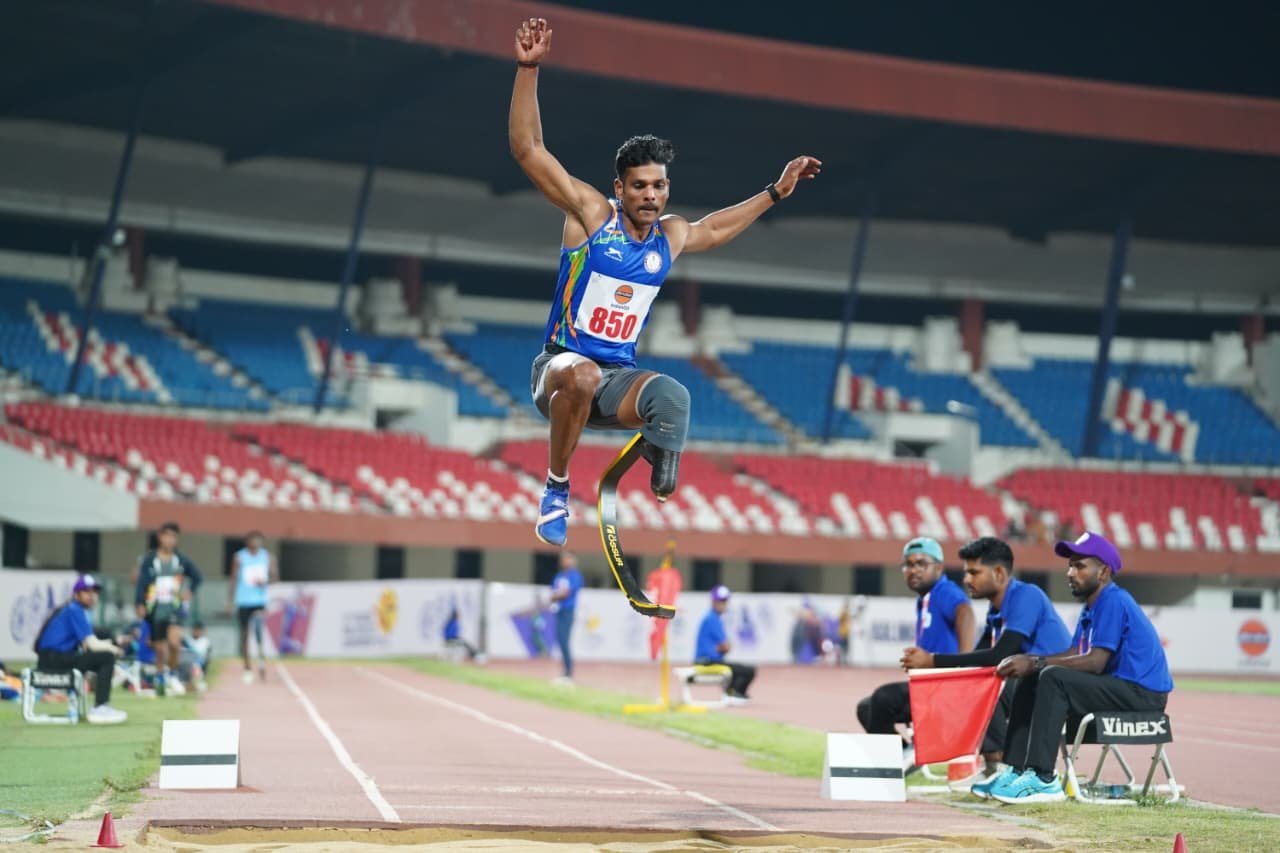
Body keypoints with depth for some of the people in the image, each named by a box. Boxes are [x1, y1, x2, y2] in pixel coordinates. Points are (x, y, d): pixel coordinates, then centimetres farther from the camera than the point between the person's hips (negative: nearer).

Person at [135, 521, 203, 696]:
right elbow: (142, 582, -6)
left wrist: (188, 592, 1)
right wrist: (140, 604, -15)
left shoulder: (181, 560, 3)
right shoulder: (149, 560, -2)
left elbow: (197, 576, 14)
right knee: (160, 648, 7)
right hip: (155, 609, 0)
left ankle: (173, 675, -2)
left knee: (174, 641, -22)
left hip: (174, 608, 0)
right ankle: (160, 680, 25)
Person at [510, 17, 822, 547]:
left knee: (673, 398, -32)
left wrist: (776, 192, 33)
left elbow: (713, 229, 34)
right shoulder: (591, 213, -6)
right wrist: (529, 70, -20)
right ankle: (556, 489, -20)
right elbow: (527, 148, -12)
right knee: (581, 375, -40)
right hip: (560, 365, -3)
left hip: (619, 379, 3)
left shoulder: (671, 236, 9)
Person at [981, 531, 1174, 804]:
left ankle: (1043, 779, -30)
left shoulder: (1112, 601, -15)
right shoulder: (1092, 605, 17)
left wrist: (1036, 663, -22)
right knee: (1029, 681, 5)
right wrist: (1028, 661, -4)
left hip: (1141, 693, -10)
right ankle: (1017, 771, -1)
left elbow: (1095, 661, -23)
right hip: (1120, 688, 10)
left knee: (1053, 679, -26)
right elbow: (1075, 654, 13)